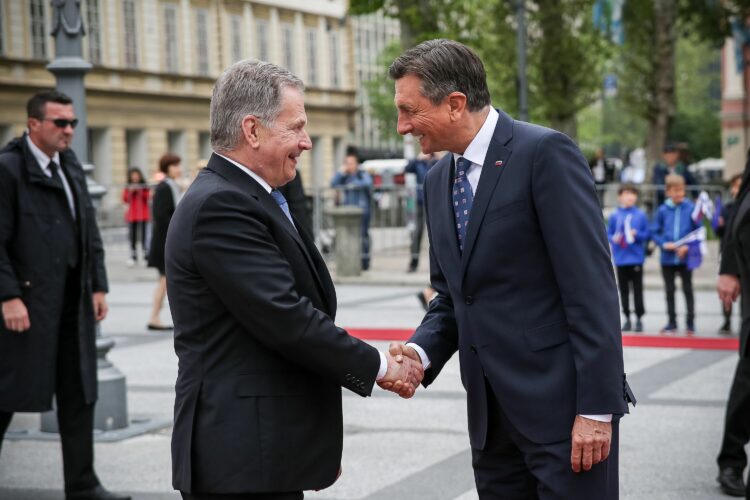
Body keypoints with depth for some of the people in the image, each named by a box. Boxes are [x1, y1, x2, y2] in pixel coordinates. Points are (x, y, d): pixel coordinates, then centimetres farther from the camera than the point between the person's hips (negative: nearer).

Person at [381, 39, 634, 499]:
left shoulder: (545, 153, -11)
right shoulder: (439, 179, 12)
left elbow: (591, 286, -15)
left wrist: (596, 408, -18)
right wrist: (421, 351, -2)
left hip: (563, 404, -7)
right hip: (491, 414, 7)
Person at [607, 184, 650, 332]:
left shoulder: (641, 215, 0)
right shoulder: (614, 216, 2)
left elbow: (647, 235, 4)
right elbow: (608, 234, 7)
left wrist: (637, 234, -15)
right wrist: (613, 239, -13)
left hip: (636, 259, -1)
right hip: (620, 259, 2)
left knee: (637, 289, -1)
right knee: (623, 289, 8)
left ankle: (639, 318, 7)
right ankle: (627, 318, 16)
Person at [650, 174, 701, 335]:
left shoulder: (691, 208, -7)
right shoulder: (662, 210, -1)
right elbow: (654, 232, 4)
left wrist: (688, 246, -13)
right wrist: (664, 244, -12)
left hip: (685, 257, -2)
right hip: (667, 258, 2)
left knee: (688, 290, 4)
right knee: (669, 290, 11)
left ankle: (690, 322, 12)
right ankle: (671, 323, 21)